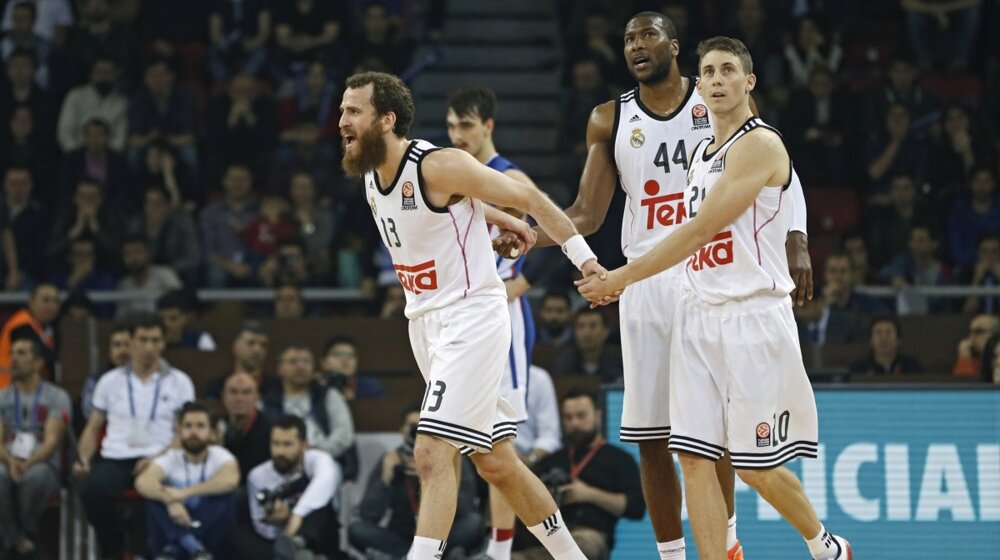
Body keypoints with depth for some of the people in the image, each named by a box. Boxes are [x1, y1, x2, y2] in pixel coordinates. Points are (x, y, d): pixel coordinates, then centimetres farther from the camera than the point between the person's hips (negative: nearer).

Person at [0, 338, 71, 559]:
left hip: (42, 464, -2)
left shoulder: (57, 397, 7)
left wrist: (27, 463, -25)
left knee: (34, 476, -40)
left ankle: (27, 537, -16)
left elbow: (52, 441, -6)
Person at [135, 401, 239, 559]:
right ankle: (193, 547, -34)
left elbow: (230, 480, -30)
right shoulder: (170, 459, -2)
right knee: (155, 496, -22)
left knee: (224, 497, -27)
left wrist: (185, 493, -35)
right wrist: (170, 500, -42)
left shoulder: (219, 456, -5)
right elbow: (143, 482, -23)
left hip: (211, 538, -1)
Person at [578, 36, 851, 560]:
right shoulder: (701, 152, 17)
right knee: (694, 457, -3)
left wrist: (624, 276, -13)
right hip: (697, 315, 8)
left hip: (752, 316, -8)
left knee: (757, 468, -2)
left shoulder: (759, 144, -10)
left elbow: (700, 230, -16)